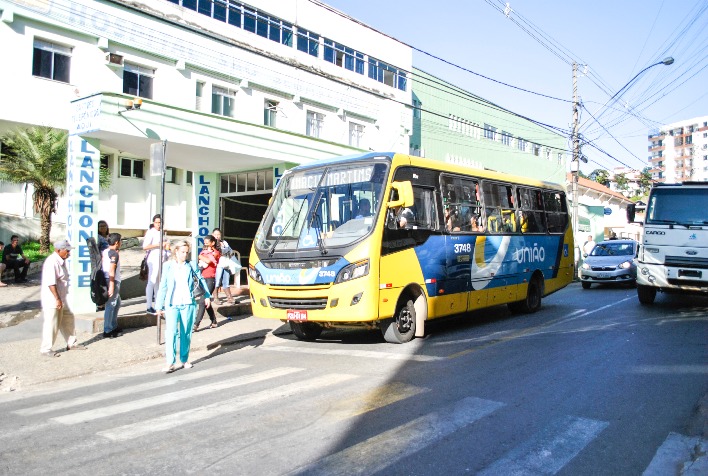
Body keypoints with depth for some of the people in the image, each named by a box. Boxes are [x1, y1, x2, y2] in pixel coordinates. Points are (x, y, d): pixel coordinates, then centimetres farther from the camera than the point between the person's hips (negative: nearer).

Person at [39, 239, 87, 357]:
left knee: (68, 320, 17)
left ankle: (72, 343, 29)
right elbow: (50, 282, -26)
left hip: (60, 299, 10)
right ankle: (45, 349, 10)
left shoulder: (61, 261, 11)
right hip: (52, 299, -10)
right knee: (51, 324, -2)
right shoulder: (52, 262, -20)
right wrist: (57, 299, -25)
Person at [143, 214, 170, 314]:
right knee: (152, 282, -7)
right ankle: (149, 306, -4)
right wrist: (159, 245, -19)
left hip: (162, 259, 8)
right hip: (153, 260, -8)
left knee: (158, 282, 14)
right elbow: (145, 246, -19)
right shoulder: (150, 232, -8)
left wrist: (166, 246, 6)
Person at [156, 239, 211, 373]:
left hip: (188, 304, 2)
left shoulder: (190, 266, 3)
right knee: (171, 333, -11)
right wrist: (159, 306, 3)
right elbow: (163, 287, 2)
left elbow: (201, 279, 15)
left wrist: (207, 296, 16)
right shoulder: (168, 266, 0)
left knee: (186, 333, 8)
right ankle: (170, 363, -8)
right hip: (172, 305, -2)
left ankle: (184, 360, 19)